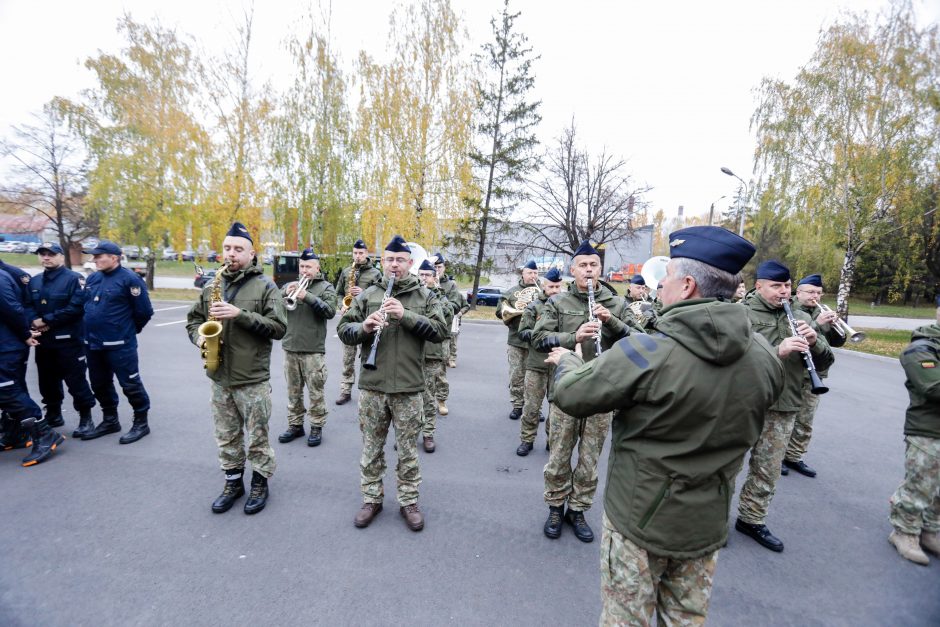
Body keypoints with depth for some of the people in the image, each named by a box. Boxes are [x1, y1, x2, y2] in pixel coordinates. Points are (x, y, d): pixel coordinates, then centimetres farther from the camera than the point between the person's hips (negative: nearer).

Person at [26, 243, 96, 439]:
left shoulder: (74, 278, -7)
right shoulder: (34, 281, 15)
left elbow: (76, 307, -18)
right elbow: (27, 305, 8)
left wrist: (47, 320, -17)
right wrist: (34, 320, -12)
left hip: (68, 340, -7)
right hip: (43, 340, 7)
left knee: (75, 380, -3)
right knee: (47, 380, 17)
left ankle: (86, 419, 6)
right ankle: (53, 415, 33)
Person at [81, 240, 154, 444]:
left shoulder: (129, 279, -13)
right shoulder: (92, 279, 10)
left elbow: (144, 311, -12)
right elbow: (85, 305, 22)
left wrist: (129, 330, 1)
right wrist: (92, 327, 16)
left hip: (119, 344, -8)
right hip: (92, 343, 8)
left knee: (130, 384, -2)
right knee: (100, 384, 17)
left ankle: (141, 423, 9)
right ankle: (110, 421, 32)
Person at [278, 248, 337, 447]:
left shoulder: (326, 287, 1)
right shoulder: (290, 285, 13)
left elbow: (330, 311, -14)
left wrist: (307, 297, -23)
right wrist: (285, 294, -11)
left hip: (314, 349, -4)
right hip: (290, 347, 4)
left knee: (315, 392, 2)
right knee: (293, 391, 14)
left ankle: (317, 427, 14)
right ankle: (295, 425, 26)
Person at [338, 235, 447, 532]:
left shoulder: (425, 296, 2)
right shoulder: (367, 295, 6)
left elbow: (441, 331, -10)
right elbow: (343, 330, 3)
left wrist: (406, 315, -20)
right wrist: (364, 326, -19)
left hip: (409, 388, -1)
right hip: (372, 386, 2)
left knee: (408, 450, 12)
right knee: (371, 448, 15)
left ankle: (409, 502, 30)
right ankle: (371, 499, 34)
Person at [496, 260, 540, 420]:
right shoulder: (511, 292, 6)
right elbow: (501, 311, 0)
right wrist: (520, 311, -11)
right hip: (516, 341, 0)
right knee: (516, 375, 7)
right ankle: (517, 406, 19)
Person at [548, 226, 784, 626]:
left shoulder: (644, 353, -28)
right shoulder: (763, 356, -10)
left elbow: (570, 396, -17)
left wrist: (567, 361, 4)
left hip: (639, 518, -5)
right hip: (707, 523, 5)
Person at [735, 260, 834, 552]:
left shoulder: (801, 317, 8)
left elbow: (824, 363, 6)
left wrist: (815, 342, -14)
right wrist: (778, 351, -32)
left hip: (783, 408, 5)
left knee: (768, 470, 16)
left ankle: (751, 519, 34)